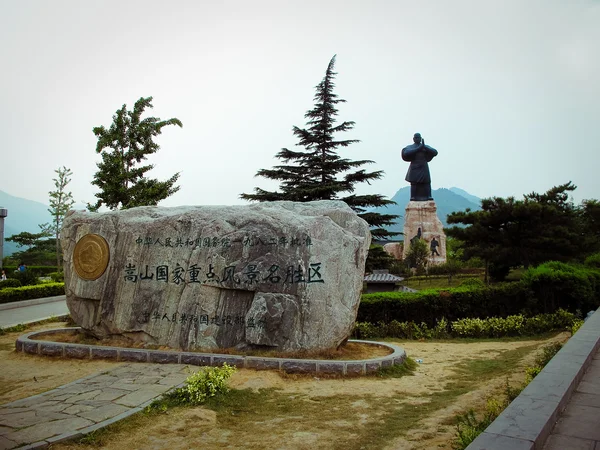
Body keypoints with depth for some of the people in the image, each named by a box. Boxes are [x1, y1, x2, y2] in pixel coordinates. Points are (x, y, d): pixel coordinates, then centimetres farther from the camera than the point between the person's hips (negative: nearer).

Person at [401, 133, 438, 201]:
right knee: (414, 183, -9)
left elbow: (435, 152, -2)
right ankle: (413, 197, -11)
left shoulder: (426, 147, 14)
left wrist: (424, 147, -14)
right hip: (415, 168, -2)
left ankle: (428, 197, -12)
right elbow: (406, 153, -16)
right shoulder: (410, 147, 8)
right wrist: (418, 148, -15)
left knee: (426, 183, -8)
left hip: (424, 168, 2)